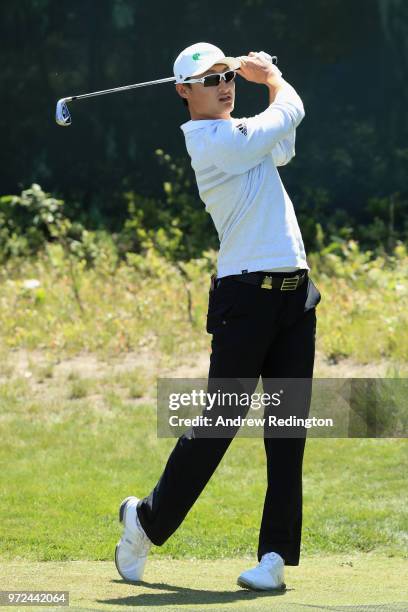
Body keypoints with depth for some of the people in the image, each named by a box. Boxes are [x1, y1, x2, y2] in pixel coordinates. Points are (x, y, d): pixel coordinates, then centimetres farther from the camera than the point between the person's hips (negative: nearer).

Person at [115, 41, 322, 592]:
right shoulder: (215, 140, -12)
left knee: (288, 433, 2)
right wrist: (270, 75, 17)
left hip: (295, 296, 8)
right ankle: (147, 520, 16)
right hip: (246, 297, -8)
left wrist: (256, 72, 23)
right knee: (218, 424, -2)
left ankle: (276, 554, 3)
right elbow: (289, 111, -4)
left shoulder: (243, 137, 16)